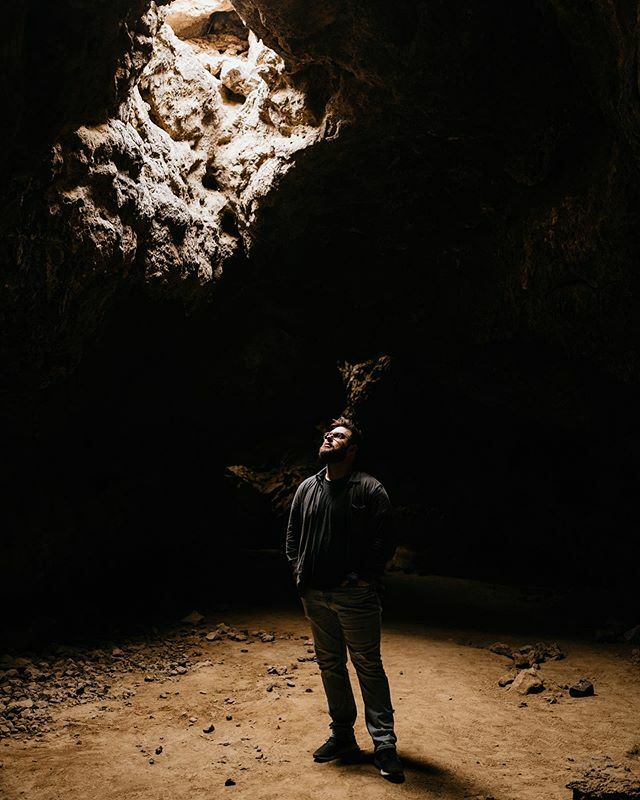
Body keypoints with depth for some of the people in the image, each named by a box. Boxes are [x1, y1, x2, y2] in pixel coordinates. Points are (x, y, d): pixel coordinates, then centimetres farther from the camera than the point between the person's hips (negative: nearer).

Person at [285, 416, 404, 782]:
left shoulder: (370, 489, -8)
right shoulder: (307, 488, 8)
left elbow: (386, 539, -10)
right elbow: (293, 534, 17)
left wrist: (364, 577, -13)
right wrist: (298, 569, 6)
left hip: (354, 595, -5)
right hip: (314, 595, 6)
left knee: (369, 667, 1)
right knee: (330, 666, 15)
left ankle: (385, 745, 10)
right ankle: (342, 736, 29)